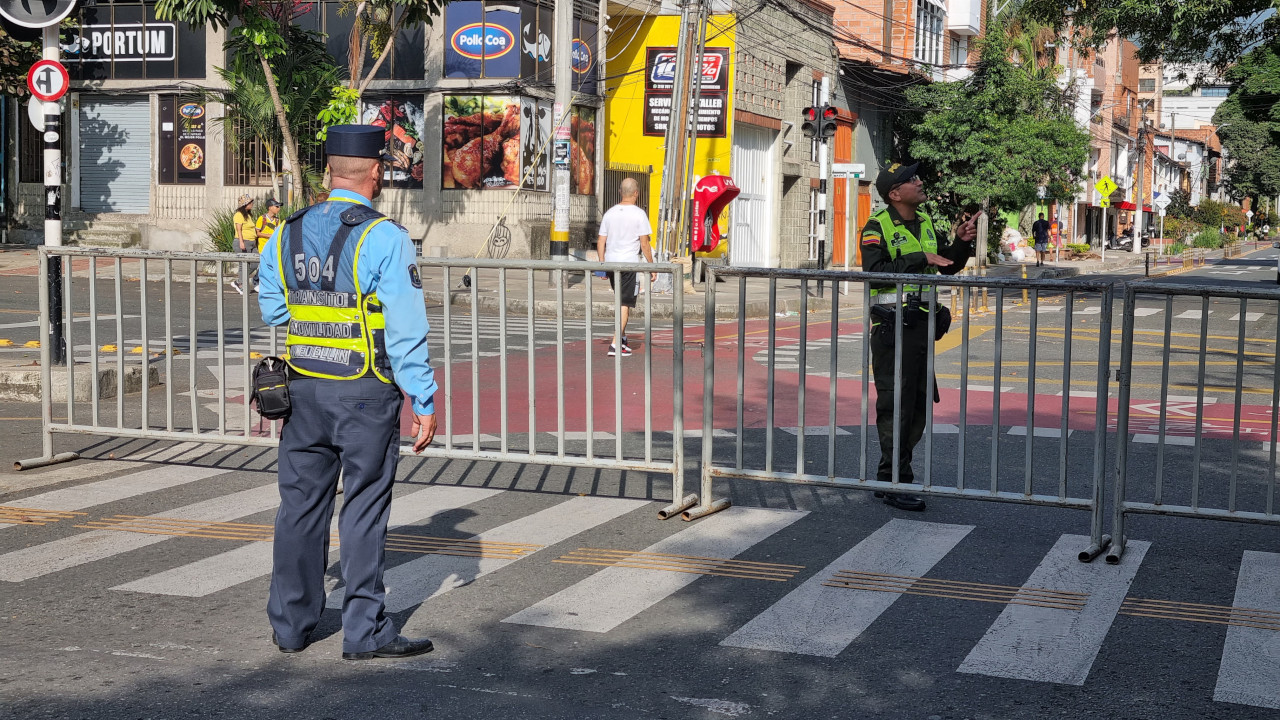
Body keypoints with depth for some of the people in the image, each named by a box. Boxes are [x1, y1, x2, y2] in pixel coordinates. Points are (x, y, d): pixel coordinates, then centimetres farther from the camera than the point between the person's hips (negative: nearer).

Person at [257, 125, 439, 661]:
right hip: (366, 394, -5)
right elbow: (406, 331, -14)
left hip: (303, 389, 5)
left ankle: (290, 624, 21)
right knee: (364, 508, 2)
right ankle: (365, 631, 7)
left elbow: (271, 317, 12)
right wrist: (424, 402, -9)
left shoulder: (286, 234, 6)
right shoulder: (385, 239, -12)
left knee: (301, 502, 12)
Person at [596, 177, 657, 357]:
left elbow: (601, 241, 9)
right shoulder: (639, 214, -6)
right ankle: (616, 345, -9)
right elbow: (644, 244, -7)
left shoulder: (610, 213, 8)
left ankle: (622, 338, 27)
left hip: (610, 262, 5)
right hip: (629, 262, -5)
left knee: (621, 301, 22)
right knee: (625, 304, -2)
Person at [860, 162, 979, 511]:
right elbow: (875, 272, -22)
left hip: (920, 323, 8)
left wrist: (962, 243, 3)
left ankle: (891, 477, 21)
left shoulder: (925, 223, 15)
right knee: (895, 406, -6)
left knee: (919, 404, 11)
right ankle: (894, 483, -1)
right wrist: (920, 259, -22)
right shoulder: (877, 227, -8)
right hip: (892, 325, -8)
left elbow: (947, 267, 21)